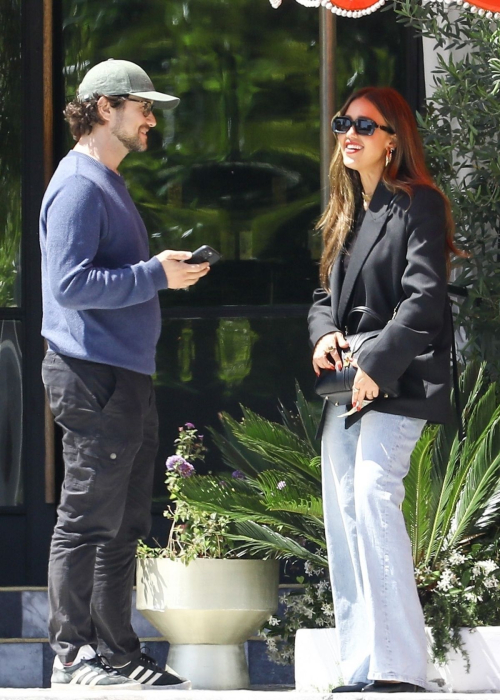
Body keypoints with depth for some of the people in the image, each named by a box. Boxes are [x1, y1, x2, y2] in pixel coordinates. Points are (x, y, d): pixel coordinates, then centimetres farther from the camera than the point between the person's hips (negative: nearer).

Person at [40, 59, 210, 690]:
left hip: (126, 377, 11)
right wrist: (156, 275, -18)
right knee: (85, 524, -5)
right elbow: (70, 284, -21)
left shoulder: (109, 183, 20)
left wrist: (168, 269, 11)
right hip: (93, 377, -11)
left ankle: (117, 652, 19)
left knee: (123, 525, 13)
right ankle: (73, 656, -1)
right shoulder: (79, 185, -13)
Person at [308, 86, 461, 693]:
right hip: (345, 383, 9)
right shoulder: (346, 213, 20)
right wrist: (323, 335, 0)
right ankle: (360, 670, 7)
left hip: (398, 383, -9)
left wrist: (376, 365, -20)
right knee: (342, 511, 4)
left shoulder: (417, 204, -5)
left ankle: (399, 668, -26)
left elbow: (424, 300, -14)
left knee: (373, 491, -24)